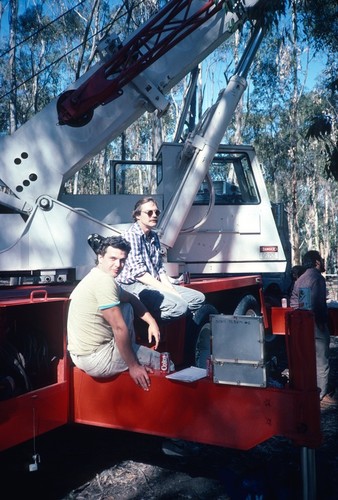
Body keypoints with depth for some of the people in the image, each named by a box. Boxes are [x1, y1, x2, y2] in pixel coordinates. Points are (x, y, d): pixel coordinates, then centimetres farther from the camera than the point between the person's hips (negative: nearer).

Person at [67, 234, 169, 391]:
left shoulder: (96, 277, 9)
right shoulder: (104, 281, -21)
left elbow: (130, 299, 21)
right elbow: (120, 329, -20)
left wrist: (151, 321, 10)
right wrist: (133, 366, -13)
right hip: (96, 361, -10)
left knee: (126, 308, 20)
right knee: (161, 361, 3)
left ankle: (129, 351, 24)